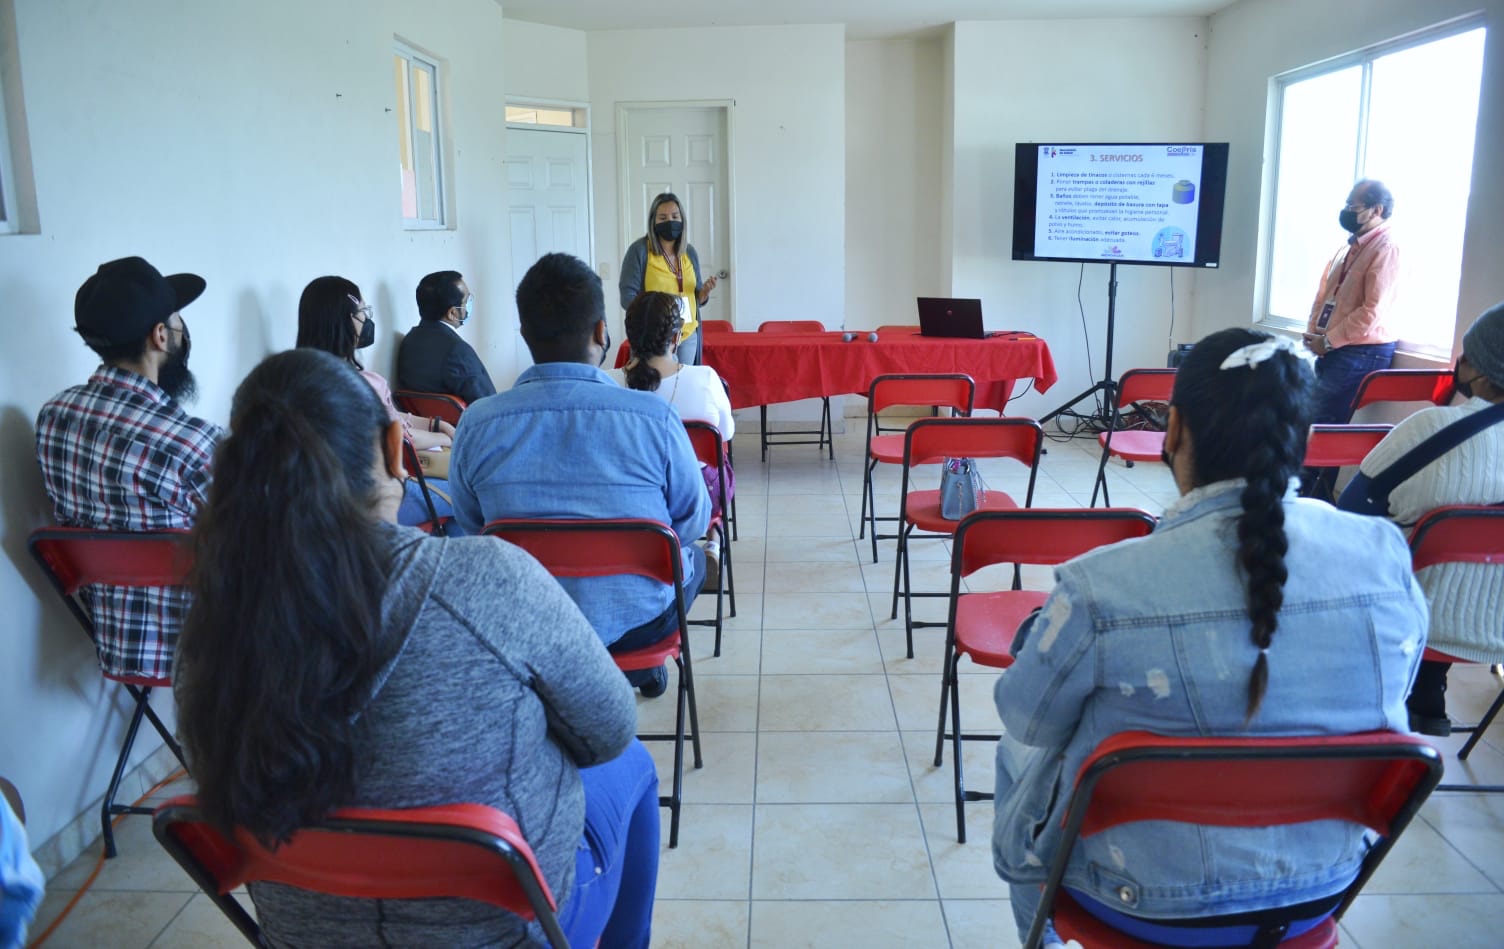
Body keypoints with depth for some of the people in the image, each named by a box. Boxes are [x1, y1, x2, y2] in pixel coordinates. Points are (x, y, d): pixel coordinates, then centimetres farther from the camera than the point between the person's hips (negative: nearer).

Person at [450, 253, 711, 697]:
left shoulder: (477, 423, -15)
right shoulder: (654, 419, -22)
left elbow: (471, 525, 0)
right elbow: (693, 521, -8)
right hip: (636, 625, -2)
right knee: (693, 557, 32)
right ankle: (643, 668, 46)